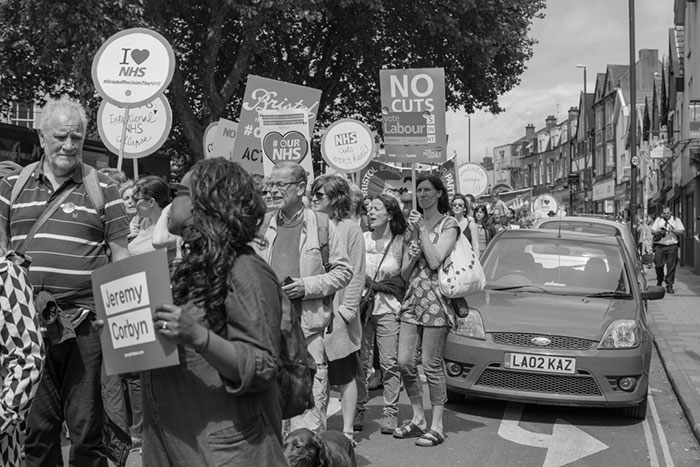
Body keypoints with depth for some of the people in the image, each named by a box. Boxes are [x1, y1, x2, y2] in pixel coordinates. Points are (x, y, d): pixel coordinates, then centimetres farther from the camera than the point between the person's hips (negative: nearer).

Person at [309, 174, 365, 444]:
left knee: (345, 376, 6)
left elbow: (356, 274, -5)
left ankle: (347, 431, 15)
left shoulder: (349, 228, -2)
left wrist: (346, 309, -11)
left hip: (338, 313, -4)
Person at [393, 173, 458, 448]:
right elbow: (404, 272, 14)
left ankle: (437, 427, 6)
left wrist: (422, 230, -10)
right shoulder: (414, 223, 17)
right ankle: (418, 419, 17)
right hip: (412, 298, 6)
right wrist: (413, 251, -6)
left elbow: (435, 261, -15)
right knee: (404, 362, 1)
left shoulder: (448, 225, 0)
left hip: (435, 299, -6)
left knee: (431, 365, -4)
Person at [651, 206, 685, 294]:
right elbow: (652, 231, 8)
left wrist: (673, 231, -14)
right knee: (658, 265, -1)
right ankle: (659, 281, 23)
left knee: (671, 267, -3)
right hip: (660, 246, 1)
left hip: (672, 246, -1)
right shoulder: (658, 220, 13)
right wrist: (659, 232, -12)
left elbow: (682, 231, 3)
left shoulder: (676, 220, 10)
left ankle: (669, 286, 2)